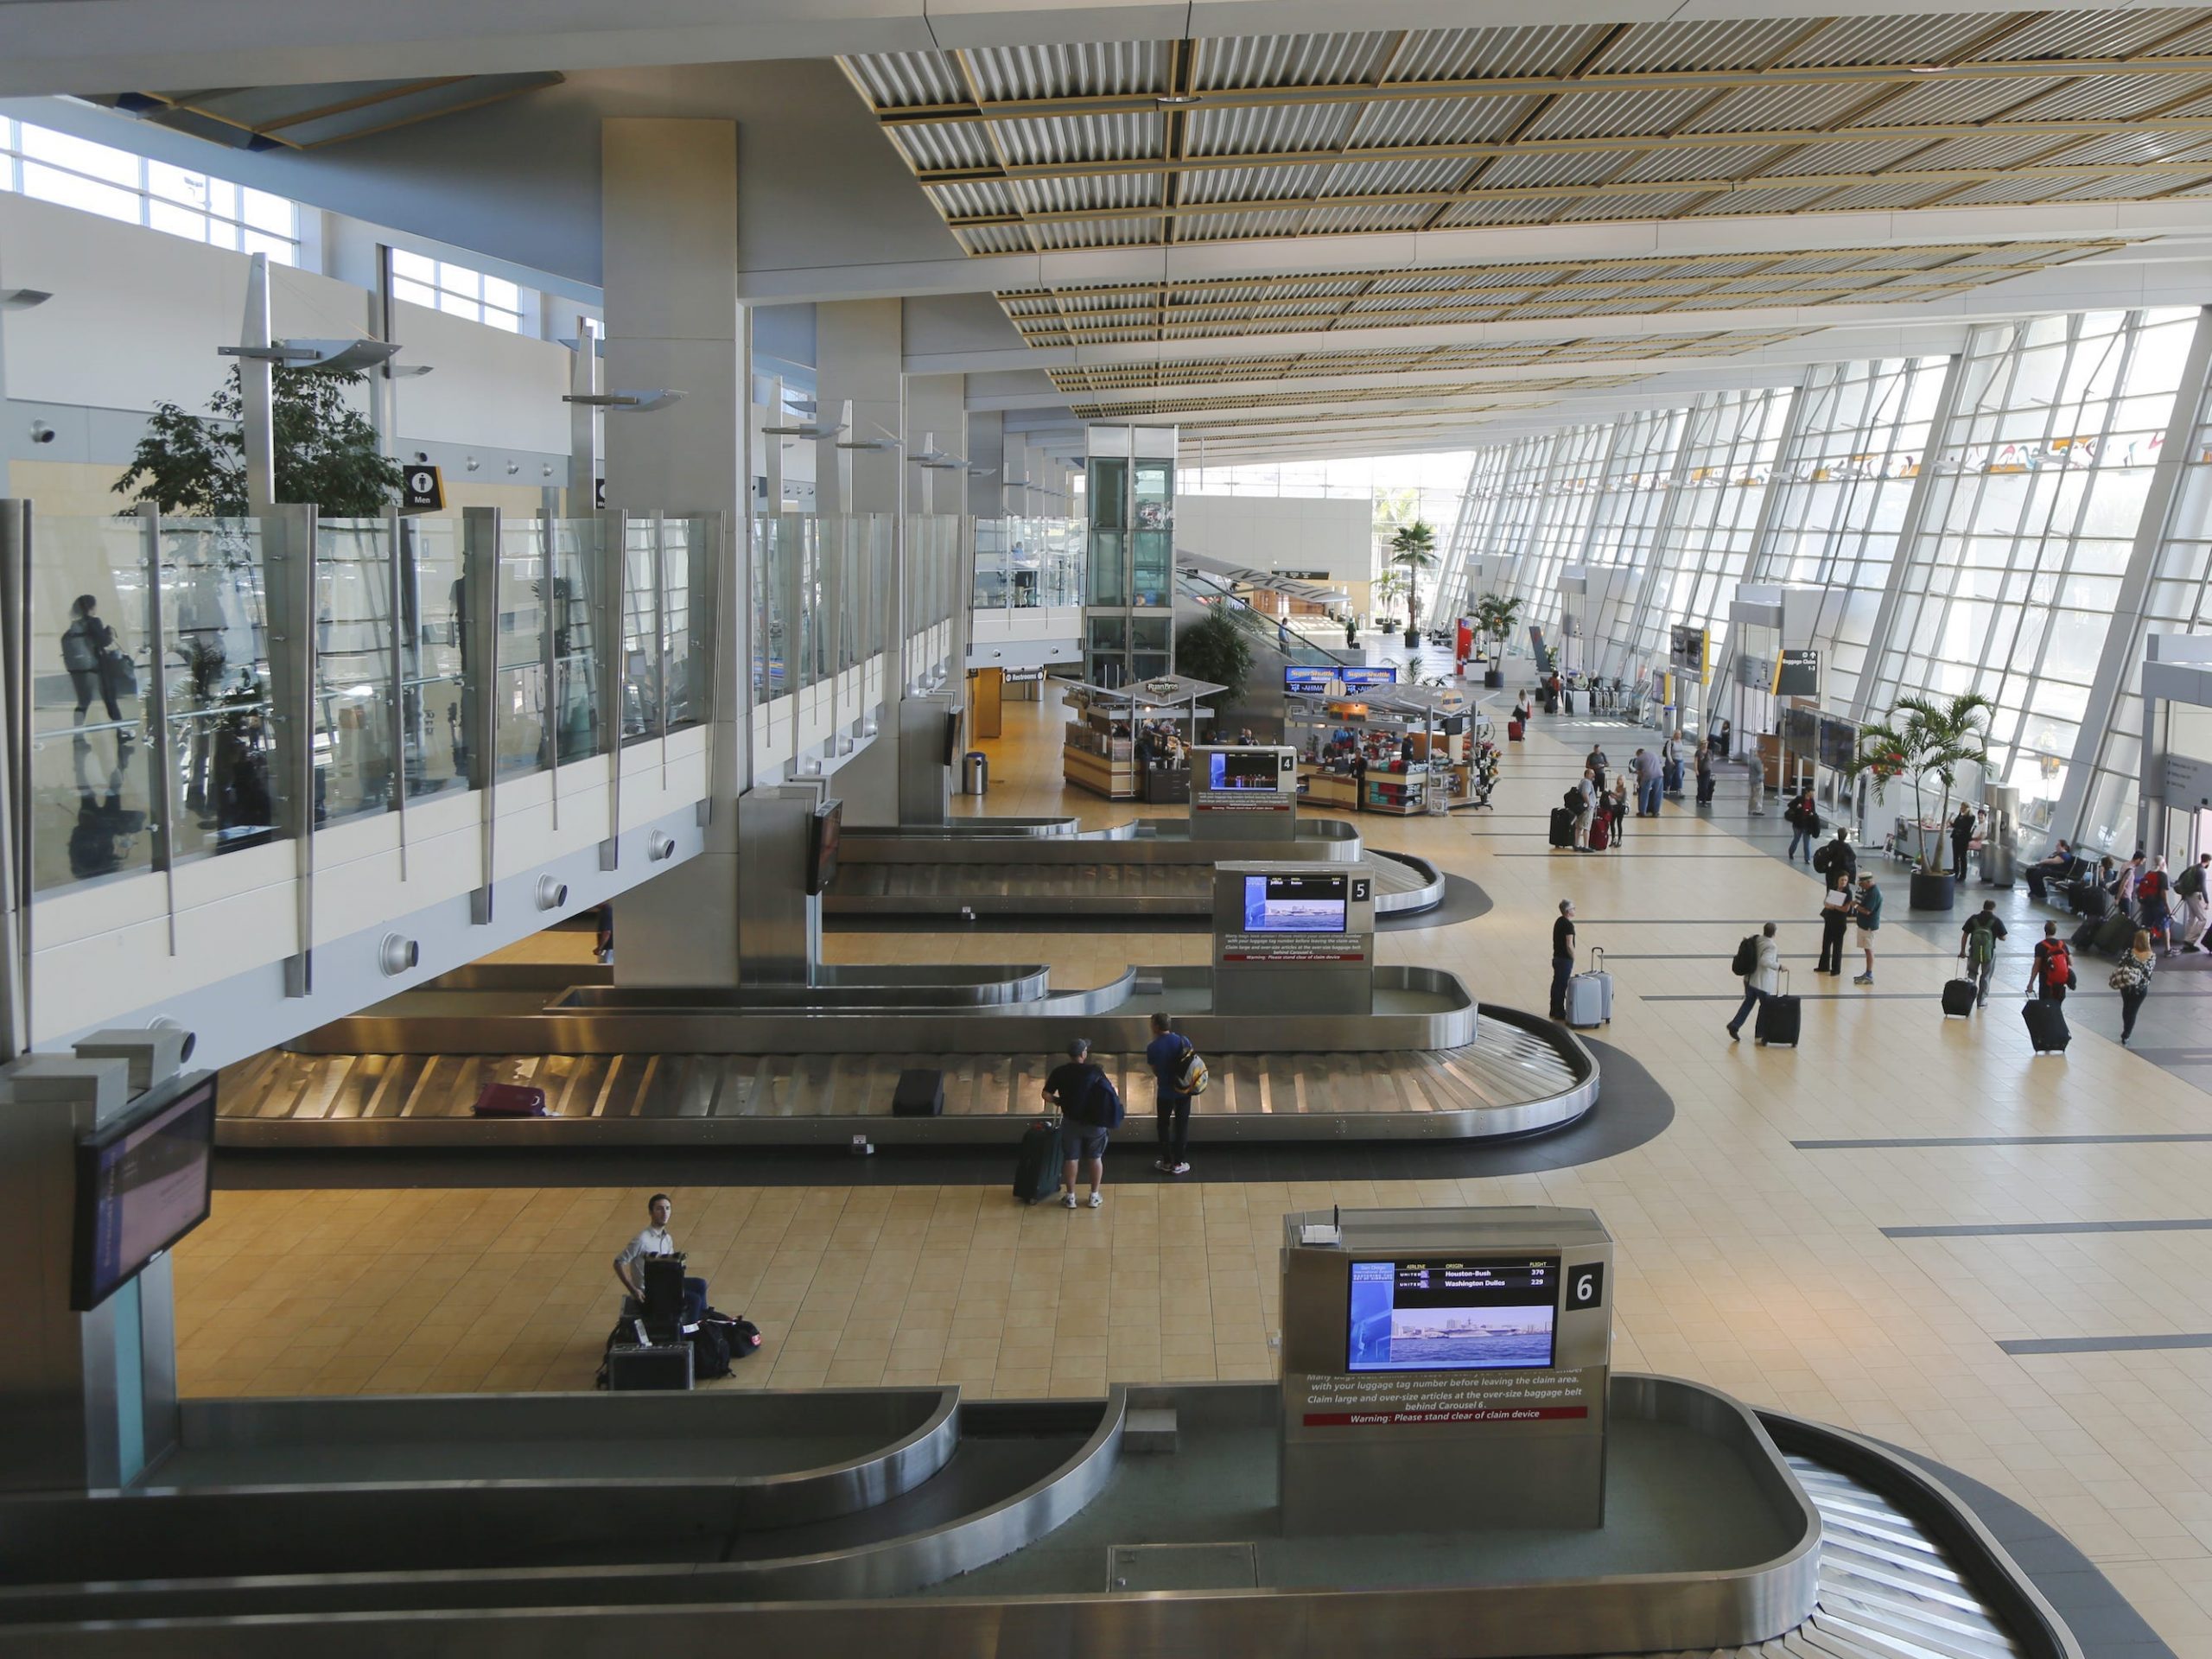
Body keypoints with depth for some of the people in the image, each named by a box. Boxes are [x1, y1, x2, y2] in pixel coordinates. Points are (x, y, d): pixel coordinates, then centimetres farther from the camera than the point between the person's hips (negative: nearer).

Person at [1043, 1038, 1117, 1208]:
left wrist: (1058, 1101, 11)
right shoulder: (1095, 1071, -11)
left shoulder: (1059, 1072, -8)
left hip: (1071, 1121, 0)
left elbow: (1046, 1095, -6)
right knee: (1095, 1158, 14)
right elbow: (1111, 1092, -8)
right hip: (1095, 1122, 0)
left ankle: (1070, 1197, 18)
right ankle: (1095, 1196, 21)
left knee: (1071, 1158, 12)